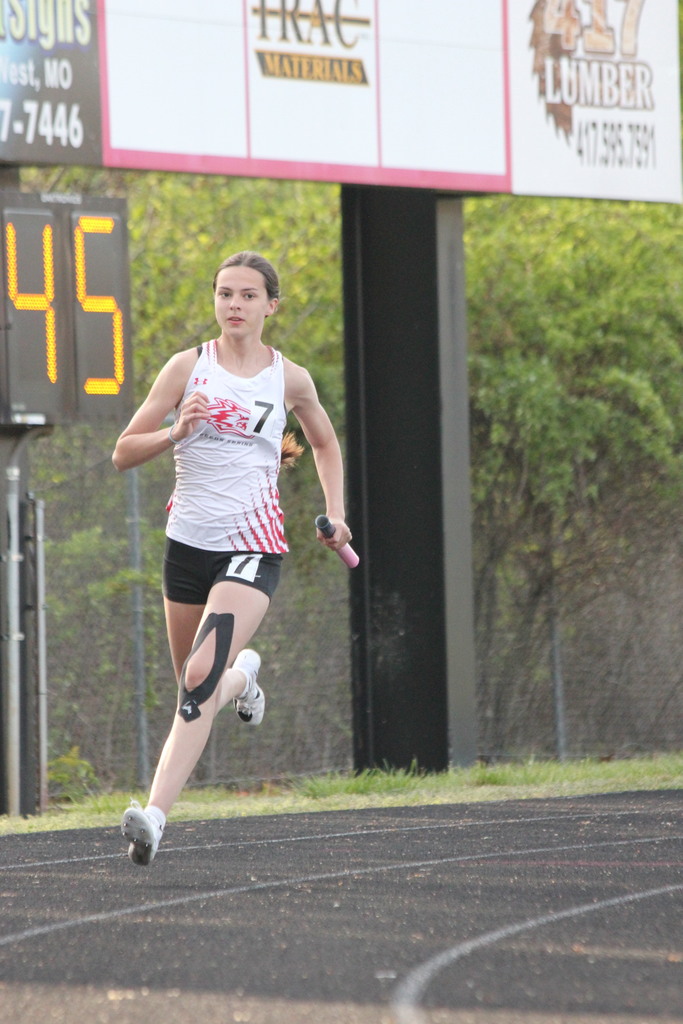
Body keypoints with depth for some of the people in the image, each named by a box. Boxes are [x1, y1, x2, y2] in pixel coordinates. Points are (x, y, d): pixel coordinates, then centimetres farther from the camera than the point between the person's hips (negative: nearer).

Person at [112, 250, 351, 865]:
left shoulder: (290, 379, 3)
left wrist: (336, 515, 11)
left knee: (201, 677, -21)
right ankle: (244, 675, 53)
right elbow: (124, 453, 1)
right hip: (188, 540, 3)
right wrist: (176, 432, -17)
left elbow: (325, 444, 23)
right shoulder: (188, 367, 1)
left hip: (253, 546, -3)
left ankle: (155, 815, -29)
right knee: (196, 688, 15)